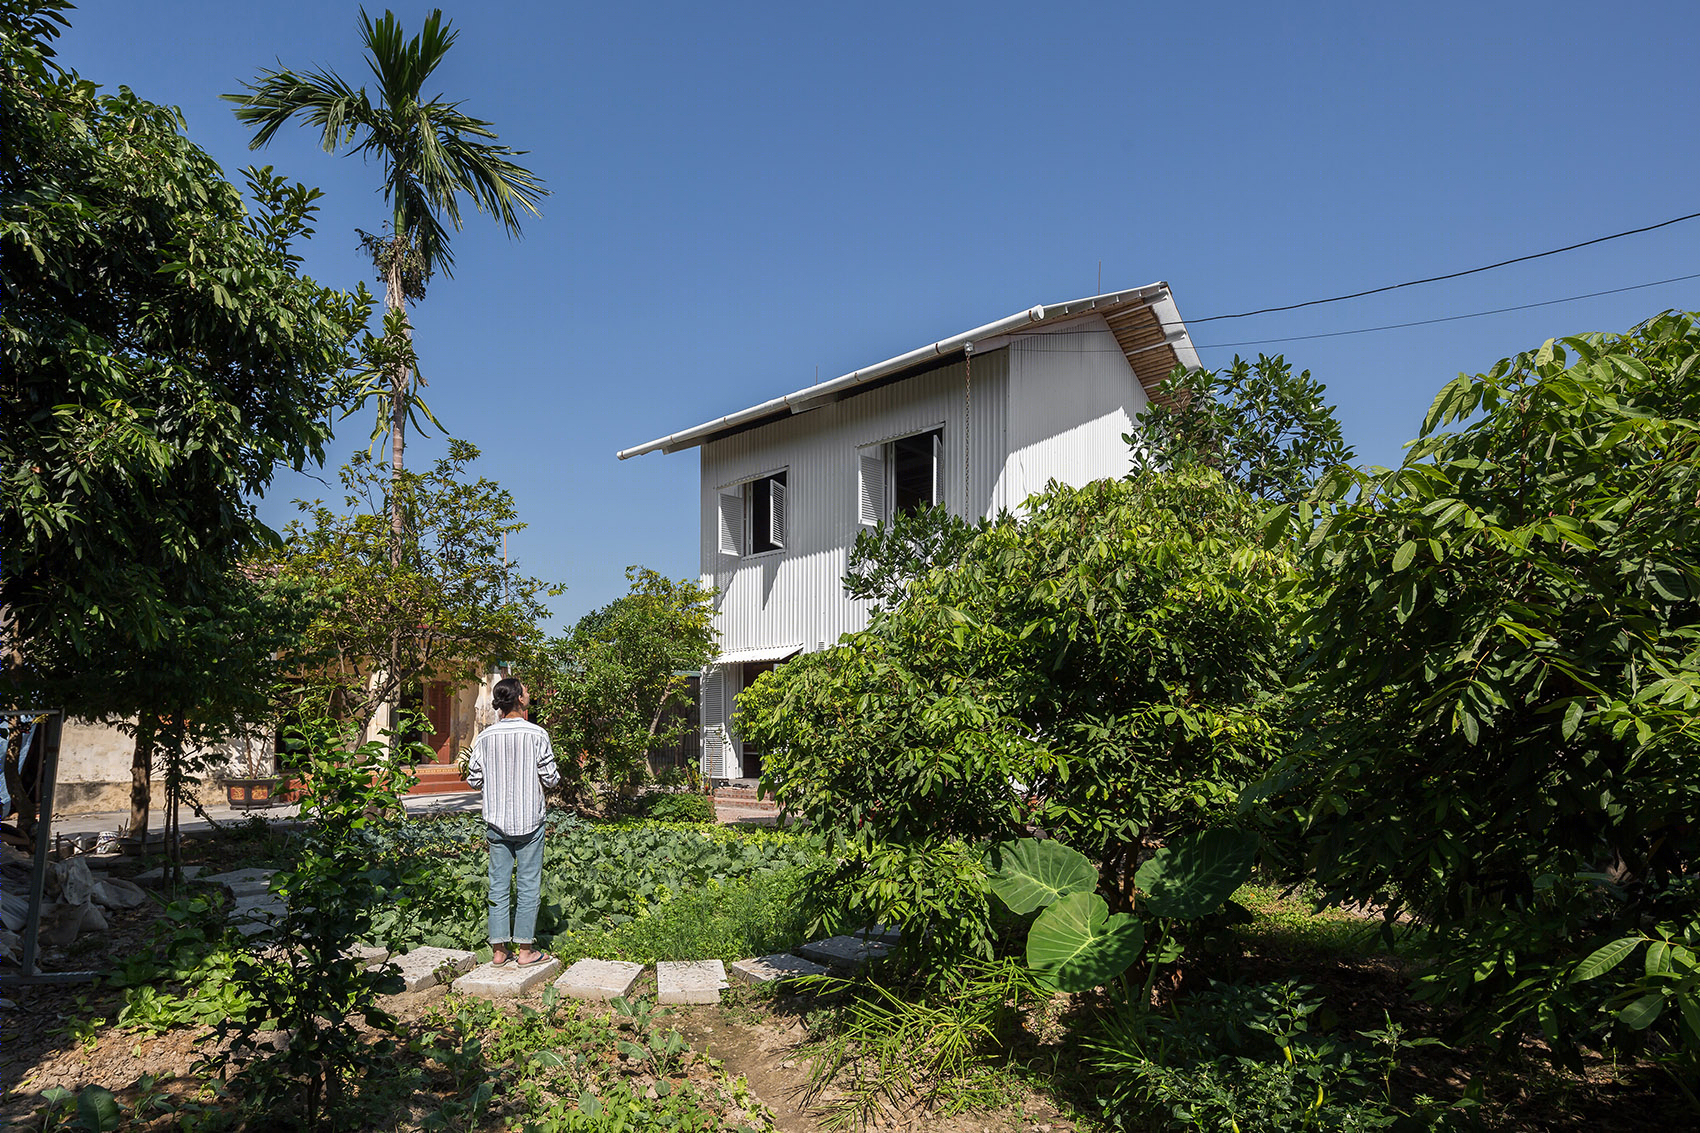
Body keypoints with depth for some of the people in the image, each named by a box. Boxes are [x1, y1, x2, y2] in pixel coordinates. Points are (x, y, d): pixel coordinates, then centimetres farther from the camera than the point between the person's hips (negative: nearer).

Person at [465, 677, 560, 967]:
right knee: (528, 885, 5)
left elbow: (474, 779, 4)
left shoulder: (485, 737, -1)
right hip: (529, 822, -3)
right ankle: (525, 949, 10)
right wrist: (556, 777, 14)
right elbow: (551, 778, -8)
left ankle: (499, 949, 15)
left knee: (498, 884, 10)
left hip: (496, 822, 3)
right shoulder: (536, 734, -11)